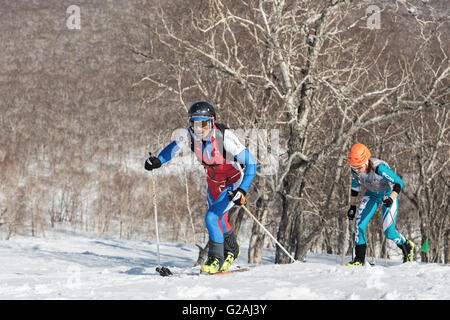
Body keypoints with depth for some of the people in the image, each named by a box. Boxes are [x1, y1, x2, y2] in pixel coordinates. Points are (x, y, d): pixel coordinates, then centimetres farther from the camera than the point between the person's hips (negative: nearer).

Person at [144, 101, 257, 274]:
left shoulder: (225, 137, -34)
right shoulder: (189, 134, -21)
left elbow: (251, 163, -28)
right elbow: (174, 147, 3)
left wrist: (242, 191, -37)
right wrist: (158, 160, -14)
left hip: (233, 183, -6)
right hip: (213, 182, 6)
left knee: (211, 218, -20)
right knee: (219, 221, 21)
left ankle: (216, 258, -1)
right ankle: (231, 251, 48)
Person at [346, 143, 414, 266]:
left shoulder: (380, 168, -37)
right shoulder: (354, 170, -18)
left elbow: (399, 182, -30)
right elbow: (355, 187, 4)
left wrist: (391, 199, -45)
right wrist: (352, 206, 10)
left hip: (388, 195, -5)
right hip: (371, 195, 5)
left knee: (389, 231, -9)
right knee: (360, 224, -11)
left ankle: (407, 247, 21)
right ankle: (359, 259, -2)